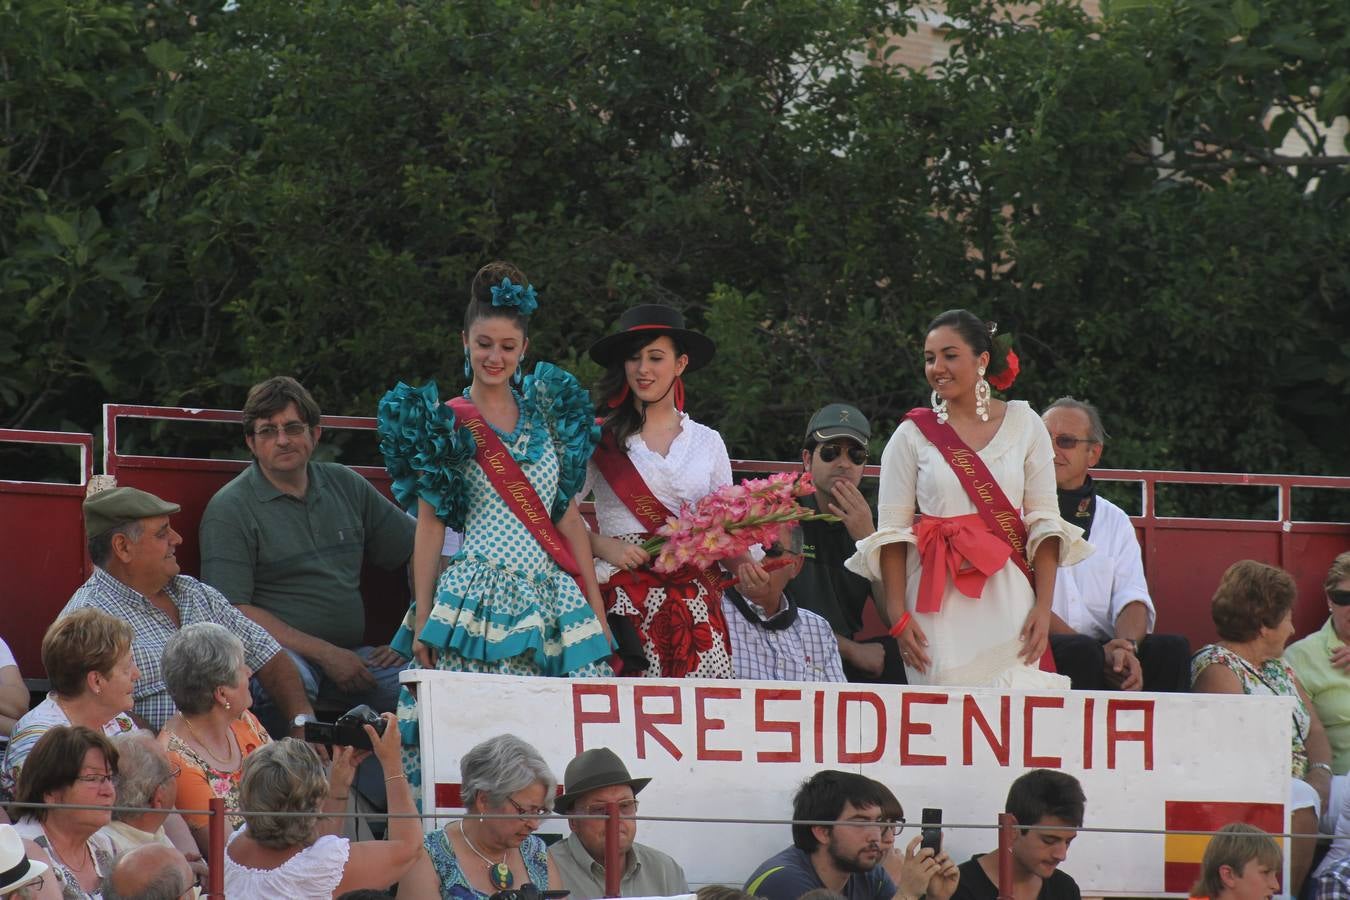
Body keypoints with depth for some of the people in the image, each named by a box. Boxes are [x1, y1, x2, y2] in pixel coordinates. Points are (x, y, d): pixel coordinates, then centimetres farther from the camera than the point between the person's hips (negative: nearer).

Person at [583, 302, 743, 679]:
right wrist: (603, 546, -13)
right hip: (626, 600, -2)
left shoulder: (707, 443, 15)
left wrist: (750, 569, -4)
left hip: (695, 604, 2)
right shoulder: (599, 439, 6)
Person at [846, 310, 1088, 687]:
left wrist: (1043, 608, -5)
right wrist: (898, 617, -9)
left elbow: (1044, 521, 4)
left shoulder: (1023, 425, 6)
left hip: (1008, 599, 0)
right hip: (938, 600, 0)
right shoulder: (912, 436, 4)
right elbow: (891, 531, 0)